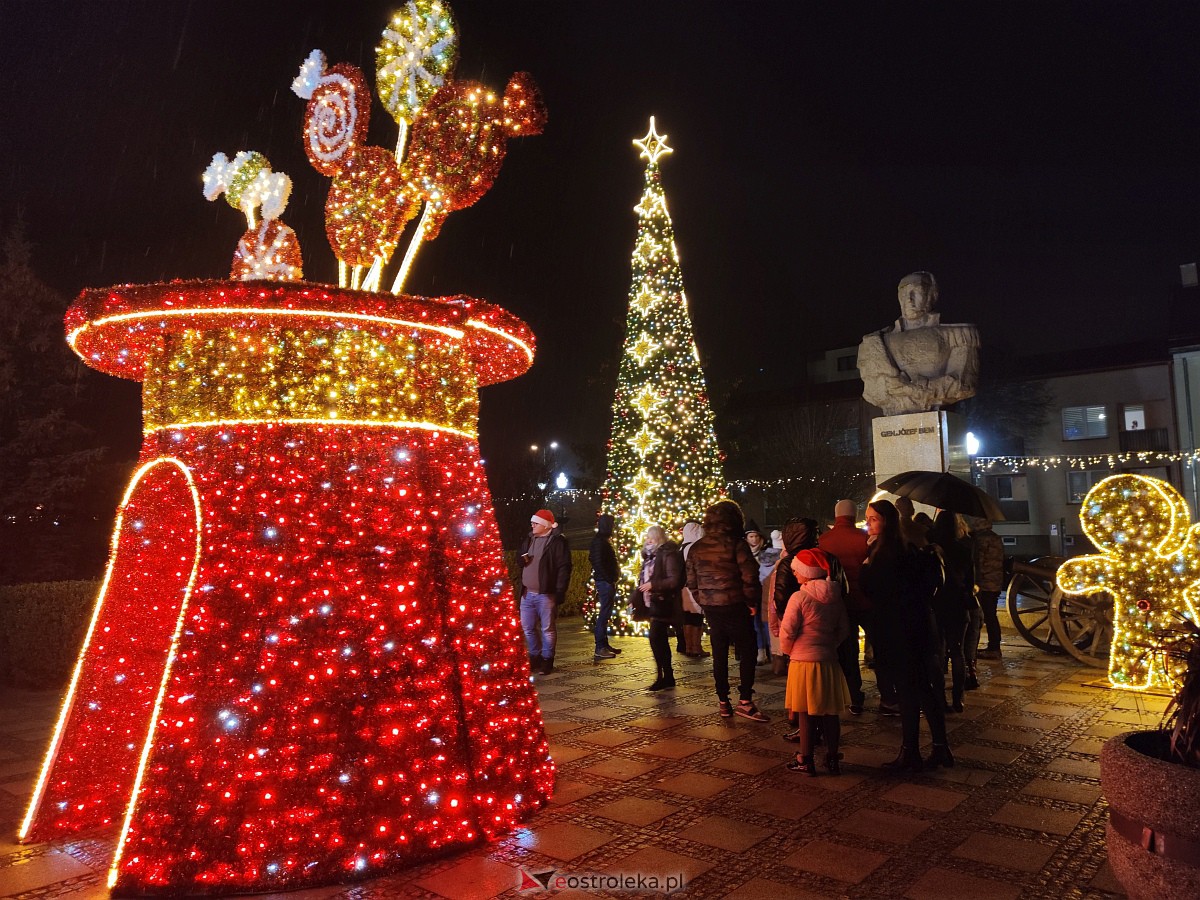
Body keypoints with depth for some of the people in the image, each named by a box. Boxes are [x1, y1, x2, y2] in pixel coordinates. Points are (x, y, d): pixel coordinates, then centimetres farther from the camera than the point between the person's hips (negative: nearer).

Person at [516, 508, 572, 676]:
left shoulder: (557, 541, -9)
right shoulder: (529, 539, 12)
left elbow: (564, 567, -12)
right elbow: (519, 557, 25)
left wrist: (560, 591, -17)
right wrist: (522, 558, -1)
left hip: (546, 594, -7)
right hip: (527, 593, 7)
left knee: (548, 628, 2)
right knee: (527, 628, 14)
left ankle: (547, 659, 14)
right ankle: (535, 656, 29)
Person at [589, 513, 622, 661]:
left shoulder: (604, 539, 17)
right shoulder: (599, 540, -13)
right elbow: (598, 562, -21)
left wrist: (612, 579, 12)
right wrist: (609, 579, -17)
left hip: (607, 582, 10)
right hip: (605, 582, -10)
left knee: (605, 614, 13)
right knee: (604, 614, -8)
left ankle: (604, 644, 20)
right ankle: (600, 648, -6)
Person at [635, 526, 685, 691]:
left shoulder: (668, 554, -12)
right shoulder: (650, 555, 15)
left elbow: (674, 580, -19)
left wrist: (653, 585, -21)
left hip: (662, 603, -9)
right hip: (653, 603, 9)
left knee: (655, 639, -12)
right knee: (661, 640, 11)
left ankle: (663, 677, -5)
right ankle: (668, 677, 18)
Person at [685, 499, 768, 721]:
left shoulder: (696, 548, 5)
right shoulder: (737, 544, -11)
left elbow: (691, 582, 8)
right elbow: (750, 578, -14)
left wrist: (703, 603, 15)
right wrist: (753, 602, -2)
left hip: (711, 609, 5)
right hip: (735, 606, -5)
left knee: (719, 655, 13)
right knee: (747, 653, 5)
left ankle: (723, 702, 18)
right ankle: (745, 701, 0)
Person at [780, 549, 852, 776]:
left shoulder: (799, 597, -16)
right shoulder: (836, 596, 2)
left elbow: (787, 632, -14)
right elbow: (844, 629, 9)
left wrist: (788, 650, 5)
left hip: (803, 661, -5)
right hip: (829, 660, 5)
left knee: (805, 713, 5)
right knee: (830, 712, 14)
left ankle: (805, 760, 13)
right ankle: (832, 759, 23)